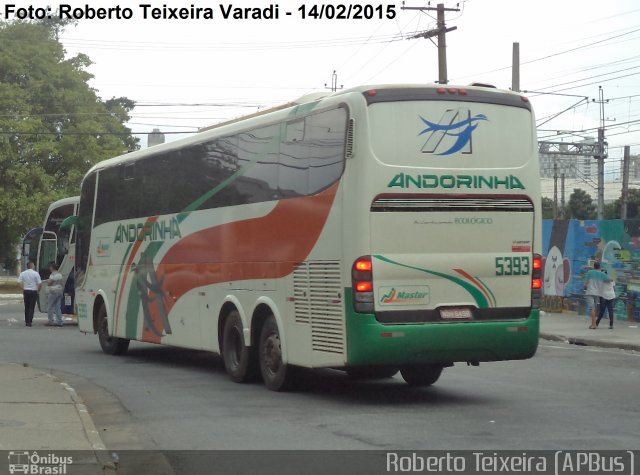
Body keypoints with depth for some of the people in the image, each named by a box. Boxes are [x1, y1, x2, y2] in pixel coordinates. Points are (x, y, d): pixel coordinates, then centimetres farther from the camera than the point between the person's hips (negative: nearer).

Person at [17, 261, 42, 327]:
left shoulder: (23, 273, 3)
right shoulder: (36, 274, -8)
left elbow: (20, 282, 0)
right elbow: (39, 283, -10)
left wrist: (23, 290, 9)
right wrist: (38, 290, 6)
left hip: (26, 291, 4)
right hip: (33, 291, -4)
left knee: (26, 307, 14)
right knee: (31, 307, -1)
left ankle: (26, 321, 17)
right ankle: (29, 321, -7)